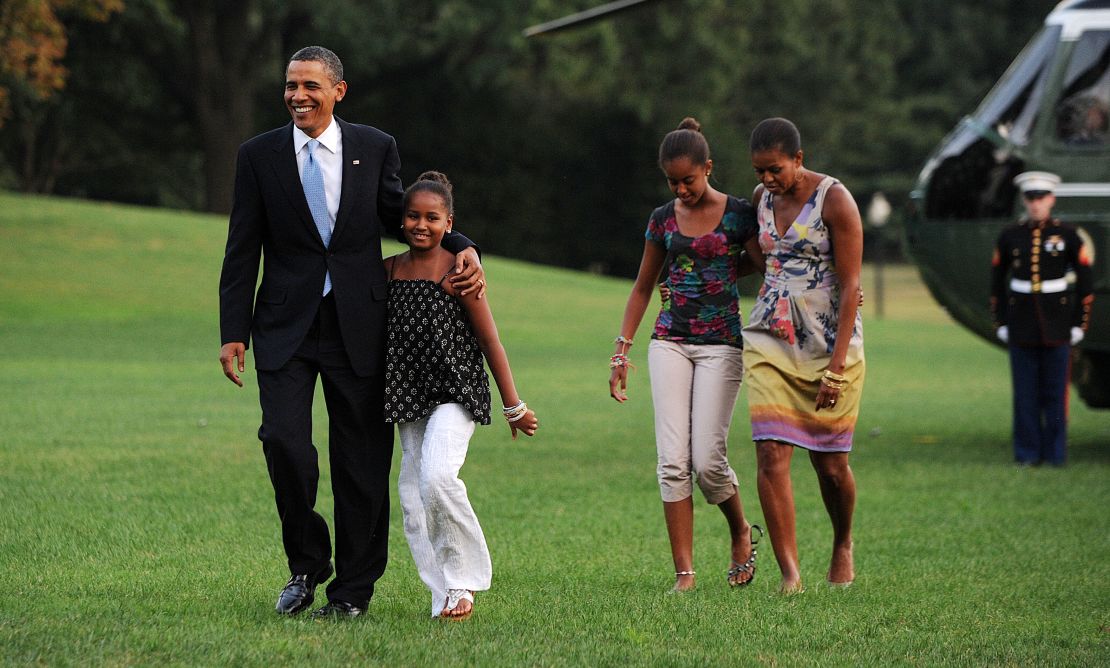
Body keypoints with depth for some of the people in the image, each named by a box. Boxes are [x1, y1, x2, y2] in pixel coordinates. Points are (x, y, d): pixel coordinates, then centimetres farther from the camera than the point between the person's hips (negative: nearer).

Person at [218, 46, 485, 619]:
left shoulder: (375, 149, 4)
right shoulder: (259, 156, 3)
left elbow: (402, 218, 13)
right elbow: (242, 251, 4)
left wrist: (462, 248, -5)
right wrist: (233, 332, -2)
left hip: (358, 328, 1)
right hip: (286, 329, -1)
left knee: (362, 458, 3)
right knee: (284, 442, -14)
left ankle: (354, 588, 14)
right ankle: (307, 562, 9)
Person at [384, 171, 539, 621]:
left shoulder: (456, 272, -7)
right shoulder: (388, 271, 7)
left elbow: (489, 340, -3)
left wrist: (513, 405, -1)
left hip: (455, 394, -6)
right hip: (409, 398, 6)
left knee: (437, 476, -25)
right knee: (413, 496, 0)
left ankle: (465, 575, -7)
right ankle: (447, 595, 8)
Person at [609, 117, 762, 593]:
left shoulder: (738, 214, -1)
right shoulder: (663, 219, 9)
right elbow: (643, 287, 17)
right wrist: (621, 350, 13)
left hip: (721, 344, -3)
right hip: (670, 342, 3)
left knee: (708, 459, -11)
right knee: (673, 460, -7)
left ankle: (742, 532, 19)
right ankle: (684, 572, -5)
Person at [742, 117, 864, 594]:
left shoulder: (835, 201, -11)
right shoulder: (762, 198, 8)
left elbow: (850, 286, -14)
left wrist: (837, 365, -18)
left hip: (830, 342, -4)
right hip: (770, 340, 4)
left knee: (830, 464, 4)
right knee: (771, 453, -12)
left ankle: (843, 545, 33)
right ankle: (789, 573, -12)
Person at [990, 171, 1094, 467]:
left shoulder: (1068, 235, -2)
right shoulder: (1010, 237, 2)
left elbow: (1085, 282, 1)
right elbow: (997, 282, 8)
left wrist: (1079, 324, -3)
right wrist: (1000, 323, 3)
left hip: (1057, 323, -1)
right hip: (1021, 324, 1)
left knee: (1055, 390, 1)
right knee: (1025, 391, 2)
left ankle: (1056, 453, 9)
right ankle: (1027, 452, 8)